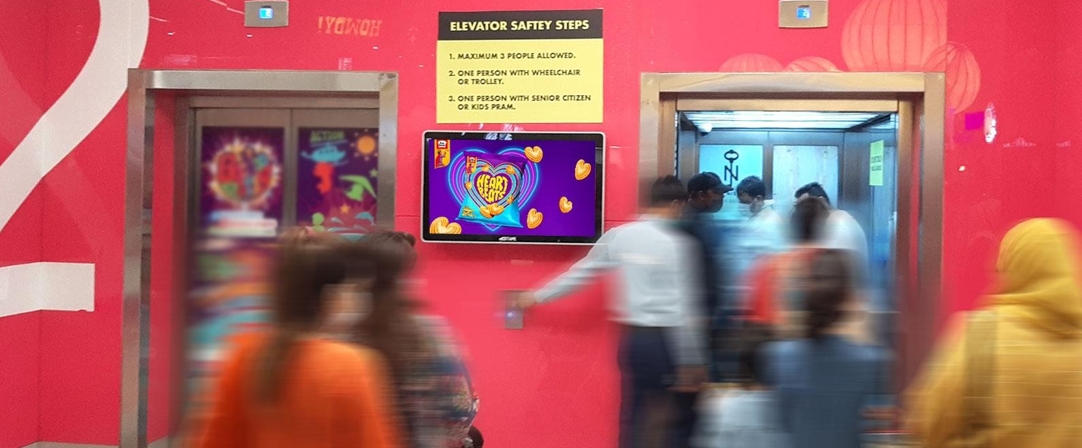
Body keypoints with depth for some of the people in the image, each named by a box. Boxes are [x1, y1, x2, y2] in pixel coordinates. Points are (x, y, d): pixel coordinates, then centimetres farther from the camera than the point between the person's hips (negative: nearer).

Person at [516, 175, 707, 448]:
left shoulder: (619, 235, 4)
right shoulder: (679, 242, -10)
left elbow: (581, 272, 10)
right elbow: (684, 307, -13)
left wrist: (538, 296, 23)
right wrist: (691, 360, -10)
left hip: (632, 336, 5)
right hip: (665, 338, -5)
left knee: (632, 414, 14)